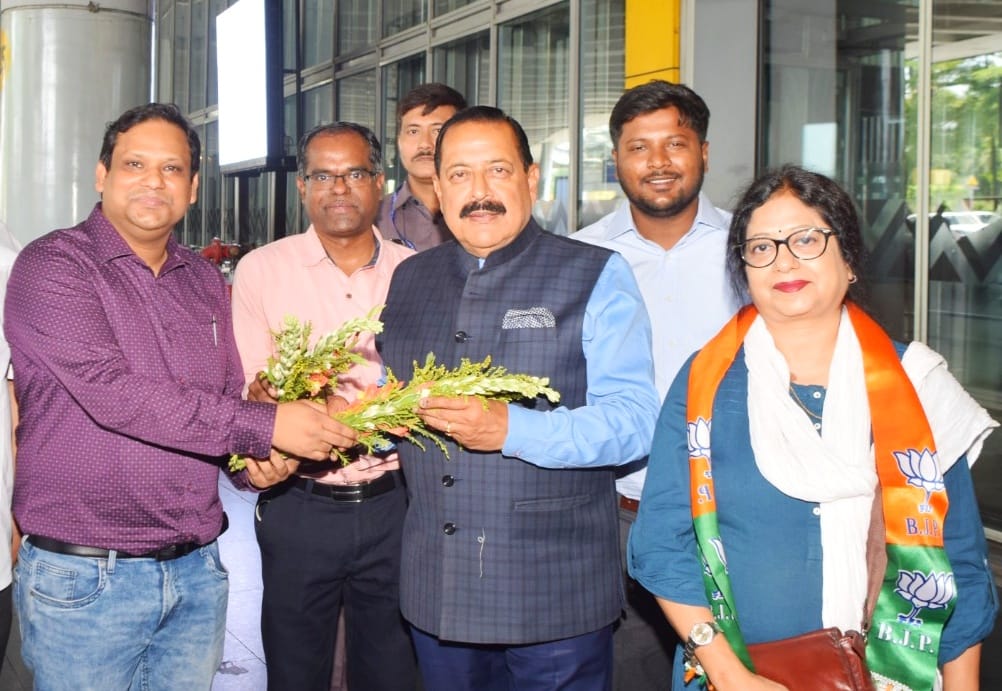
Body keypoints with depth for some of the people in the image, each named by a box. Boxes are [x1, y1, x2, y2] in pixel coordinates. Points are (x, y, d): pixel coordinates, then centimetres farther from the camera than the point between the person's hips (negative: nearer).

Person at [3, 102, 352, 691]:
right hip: (85, 577, -5)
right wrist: (264, 425, -23)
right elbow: (112, 394, -22)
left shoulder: (205, 282, 11)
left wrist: (255, 460, -5)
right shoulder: (52, 267, -10)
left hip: (197, 572, 6)